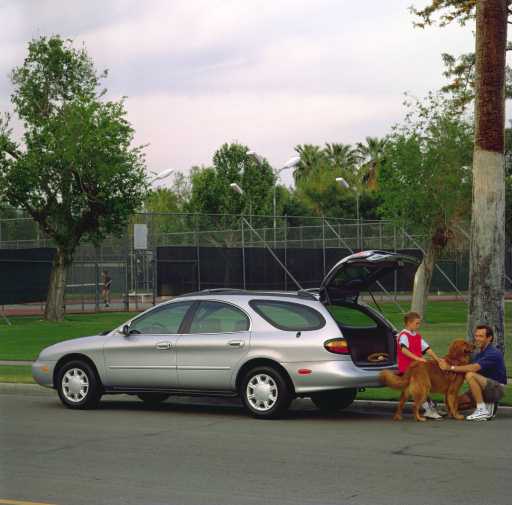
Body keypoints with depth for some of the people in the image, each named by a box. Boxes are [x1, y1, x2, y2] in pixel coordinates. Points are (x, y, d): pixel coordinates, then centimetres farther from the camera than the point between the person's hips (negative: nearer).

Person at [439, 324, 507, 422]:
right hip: (486, 388, 9)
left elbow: (474, 368, -30)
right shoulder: (479, 355, 13)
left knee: (470, 375, -30)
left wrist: (450, 367, -29)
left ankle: (482, 410, -24)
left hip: (496, 389, -9)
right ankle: (488, 404, 10)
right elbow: (470, 368, 2)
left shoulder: (493, 353, -18)